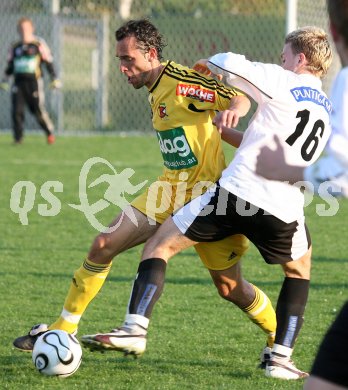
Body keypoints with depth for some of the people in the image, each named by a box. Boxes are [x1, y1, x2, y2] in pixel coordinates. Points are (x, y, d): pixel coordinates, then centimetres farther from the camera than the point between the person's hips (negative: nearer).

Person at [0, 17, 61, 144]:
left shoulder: (39, 44, 2)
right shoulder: (15, 47, 13)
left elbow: (48, 62, 4)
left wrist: (54, 79, 1)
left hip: (34, 82, -3)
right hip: (18, 83, 3)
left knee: (38, 110, -1)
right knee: (17, 110, -7)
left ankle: (49, 133, 19)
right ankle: (18, 138, 0)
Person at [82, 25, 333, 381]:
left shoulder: (282, 82, 1)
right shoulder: (326, 111, 23)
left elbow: (231, 65, -7)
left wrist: (207, 65, 16)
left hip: (237, 190, -5)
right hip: (284, 209, 5)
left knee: (159, 246, 6)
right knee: (299, 270, 32)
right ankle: (281, 359, 21)